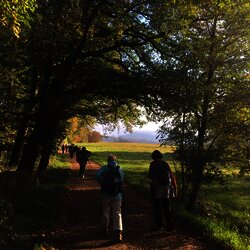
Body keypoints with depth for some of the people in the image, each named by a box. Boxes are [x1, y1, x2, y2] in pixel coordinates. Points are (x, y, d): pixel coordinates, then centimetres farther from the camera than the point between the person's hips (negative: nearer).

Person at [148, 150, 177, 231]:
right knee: (166, 207, 17)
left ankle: (159, 225, 9)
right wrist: (175, 188, 12)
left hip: (156, 187, -4)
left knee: (157, 207, 7)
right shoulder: (165, 163, 8)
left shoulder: (153, 164, -5)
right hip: (166, 186, 5)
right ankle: (169, 224, 17)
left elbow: (150, 176, -15)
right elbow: (172, 176, 7)